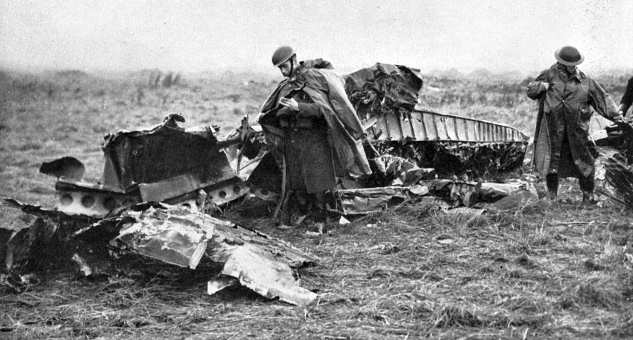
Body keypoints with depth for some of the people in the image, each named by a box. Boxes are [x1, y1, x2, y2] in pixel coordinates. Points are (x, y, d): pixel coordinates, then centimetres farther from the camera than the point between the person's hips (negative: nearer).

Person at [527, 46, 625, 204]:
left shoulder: (584, 81, 5)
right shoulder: (550, 75, 3)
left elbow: (602, 98, 6)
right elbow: (530, 90, 9)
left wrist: (614, 114, -5)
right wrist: (542, 86, -11)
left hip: (577, 129, 1)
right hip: (553, 128, -1)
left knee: (584, 162, 0)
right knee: (551, 162, 5)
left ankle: (588, 196, 12)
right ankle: (551, 196, 17)